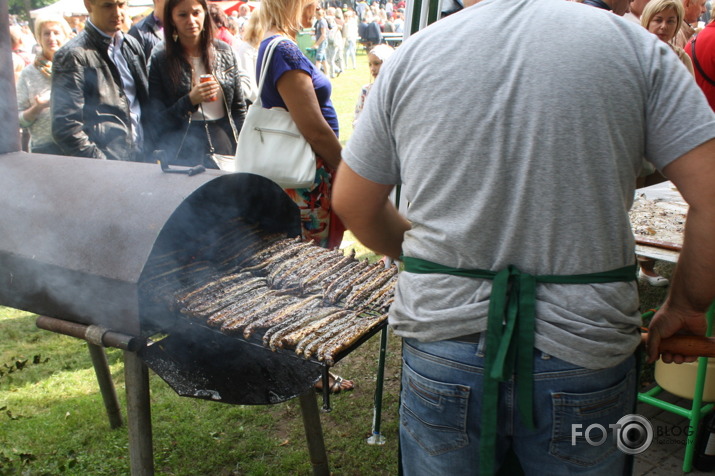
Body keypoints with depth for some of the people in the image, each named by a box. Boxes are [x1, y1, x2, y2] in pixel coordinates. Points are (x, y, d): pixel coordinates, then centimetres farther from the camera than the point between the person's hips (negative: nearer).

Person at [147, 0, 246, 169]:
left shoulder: (224, 51, 5)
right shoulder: (160, 58, -4)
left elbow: (239, 108, 11)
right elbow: (157, 121, -4)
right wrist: (190, 101, -19)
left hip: (225, 150, 3)